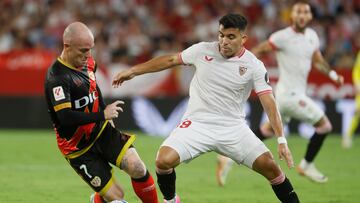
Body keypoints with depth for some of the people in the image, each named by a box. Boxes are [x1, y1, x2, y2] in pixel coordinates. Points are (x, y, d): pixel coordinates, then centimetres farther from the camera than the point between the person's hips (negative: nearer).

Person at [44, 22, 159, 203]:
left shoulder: (88, 62, 1)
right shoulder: (56, 78, -25)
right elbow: (66, 118, -34)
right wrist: (102, 115, -28)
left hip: (102, 131, 6)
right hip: (79, 147, -6)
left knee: (136, 167, -20)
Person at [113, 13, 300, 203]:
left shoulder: (254, 66, -8)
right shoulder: (203, 50, -4)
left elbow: (269, 103, -11)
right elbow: (170, 60, 9)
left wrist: (281, 140, -19)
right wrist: (132, 71, 10)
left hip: (233, 128, 0)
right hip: (197, 123, 0)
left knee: (269, 165, -15)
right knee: (164, 160, -21)